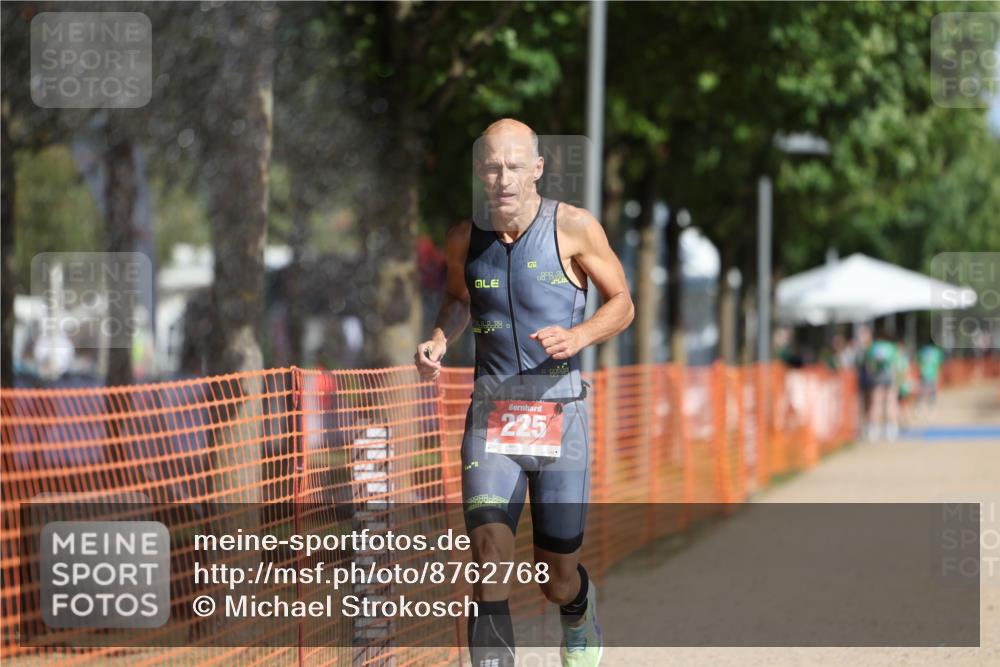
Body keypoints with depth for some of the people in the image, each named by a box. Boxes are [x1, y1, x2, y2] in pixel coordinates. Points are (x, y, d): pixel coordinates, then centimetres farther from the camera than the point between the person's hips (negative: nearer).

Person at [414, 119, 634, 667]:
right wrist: (439, 339, 4)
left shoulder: (573, 227, -6)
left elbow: (621, 304, 3)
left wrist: (579, 335, -17)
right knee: (490, 557, -19)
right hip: (490, 411, 2)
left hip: (559, 411, -2)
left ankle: (580, 607, 45)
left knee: (556, 580, 8)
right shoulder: (464, 240, 4)